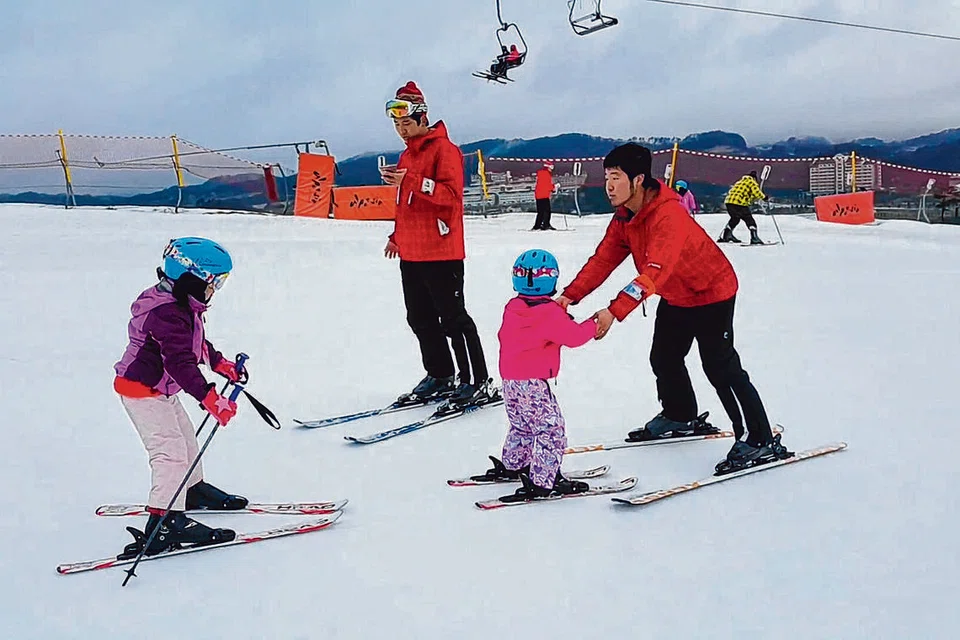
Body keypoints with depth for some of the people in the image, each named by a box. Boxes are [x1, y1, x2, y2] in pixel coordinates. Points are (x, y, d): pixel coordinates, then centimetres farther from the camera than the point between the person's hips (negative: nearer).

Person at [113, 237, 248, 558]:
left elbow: (196, 344, 22)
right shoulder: (167, 313, -28)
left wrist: (222, 364, 26)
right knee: (171, 452, -14)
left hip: (159, 390, 11)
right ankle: (165, 522, -14)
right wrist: (210, 399, -41)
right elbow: (180, 362, -36)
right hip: (141, 391, -11)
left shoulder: (183, 305, 5)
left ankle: (194, 490, 44)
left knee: (185, 437, 24)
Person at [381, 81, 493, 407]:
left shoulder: (444, 149, -10)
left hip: (440, 252, -9)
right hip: (410, 253, 9)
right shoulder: (407, 154, 17)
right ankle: (439, 377, 26)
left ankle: (478, 383, 4)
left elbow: (452, 193, -23)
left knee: (453, 318, -5)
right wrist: (397, 236, 23)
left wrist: (410, 180, -29)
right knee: (420, 318, 14)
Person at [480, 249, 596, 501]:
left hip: (510, 380, 8)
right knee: (551, 431, -3)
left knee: (522, 426, 26)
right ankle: (543, 482, -7)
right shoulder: (551, 313, -15)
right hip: (533, 383, -8)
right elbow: (573, 336, -15)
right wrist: (592, 325, 6)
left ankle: (511, 466, 38)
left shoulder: (512, 308, 6)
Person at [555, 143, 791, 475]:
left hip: (712, 292, -9)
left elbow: (654, 271, -46)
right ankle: (681, 417, 41)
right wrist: (570, 295, -23)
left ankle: (762, 441, -3)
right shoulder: (623, 219, -5)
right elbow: (602, 260, -9)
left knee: (720, 366, -11)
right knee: (663, 358, 17)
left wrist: (615, 311, -55)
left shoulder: (668, 215, -35)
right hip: (675, 298, 9)